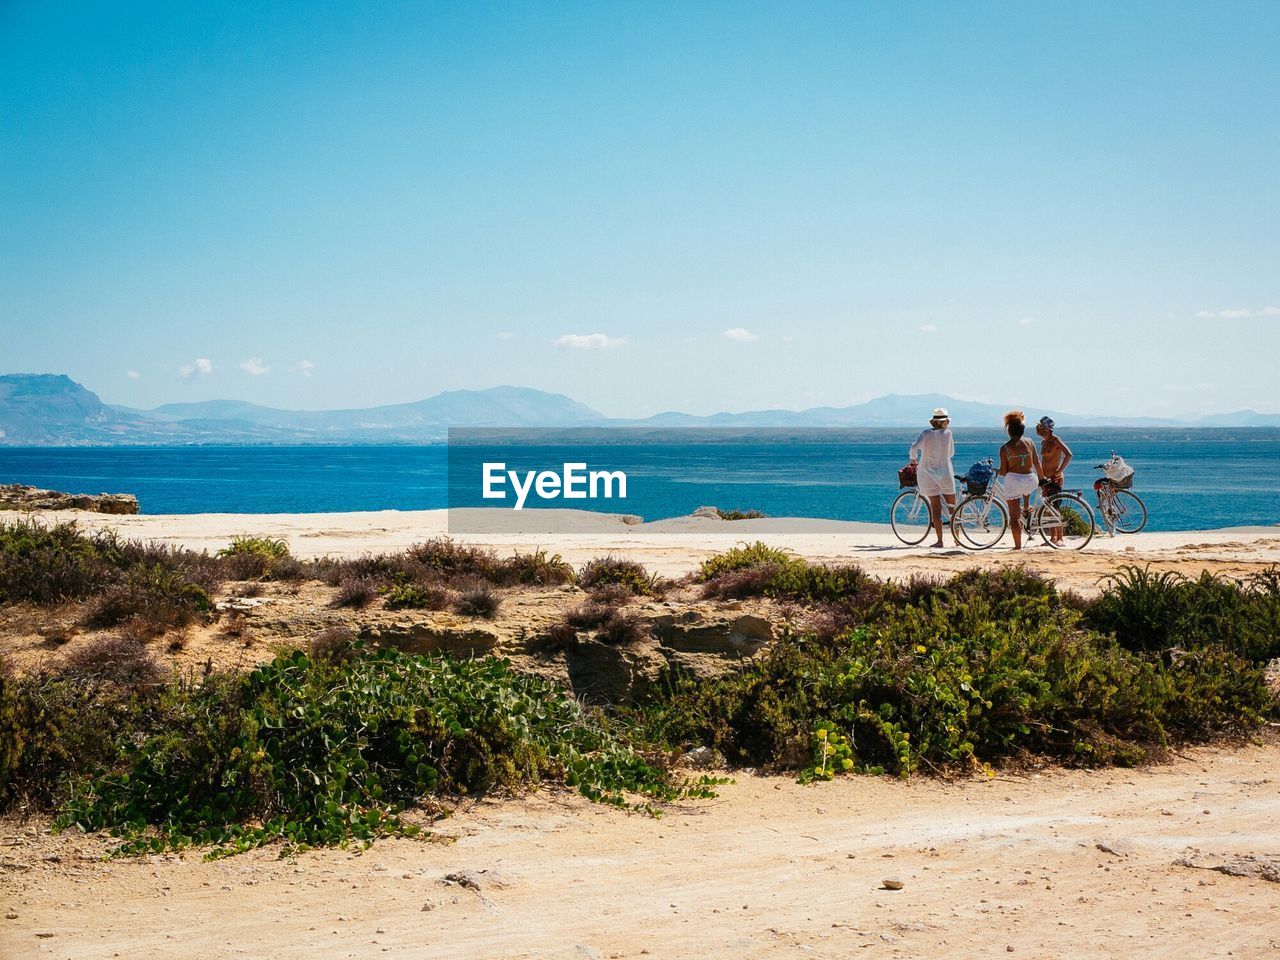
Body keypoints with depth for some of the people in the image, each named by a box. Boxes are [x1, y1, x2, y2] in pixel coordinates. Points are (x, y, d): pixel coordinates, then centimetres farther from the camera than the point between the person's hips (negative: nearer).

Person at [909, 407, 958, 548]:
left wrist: (913, 460, 2)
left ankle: (940, 539, -2)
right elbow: (951, 453, 6)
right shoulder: (947, 433, -1)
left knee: (935, 507, 3)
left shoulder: (925, 434, -2)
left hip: (927, 474, 1)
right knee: (952, 507, 12)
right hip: (945, 473, -1)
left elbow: (915, 447, -16)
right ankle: (956, 538, 16)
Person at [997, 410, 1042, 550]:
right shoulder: (1029, 443, 5)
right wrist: (1042, 479, 21)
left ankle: (1018, 546, 3)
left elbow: (1003, 471, -4)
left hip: (1013, 480, -3)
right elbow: (1037, 464, 7)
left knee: (1014, 516, 5)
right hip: (1031, 480, 3)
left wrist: (996, 472, 18)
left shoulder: (1005, 448, -4)